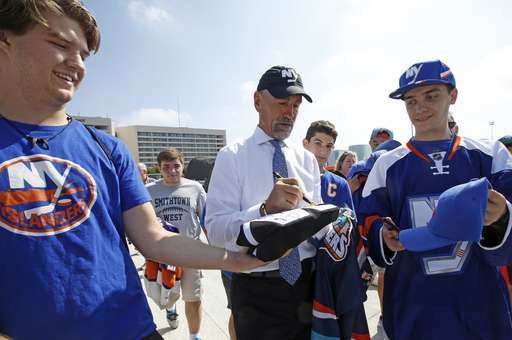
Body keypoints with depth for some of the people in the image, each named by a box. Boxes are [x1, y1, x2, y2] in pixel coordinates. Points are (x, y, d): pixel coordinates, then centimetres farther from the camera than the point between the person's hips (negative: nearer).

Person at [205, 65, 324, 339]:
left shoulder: (307, 159, 6)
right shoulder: (232, 157, -9)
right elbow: (215, 232, -18)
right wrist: (265, 209, -32)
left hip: (308, 283, 5)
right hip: (256, 287, -4)